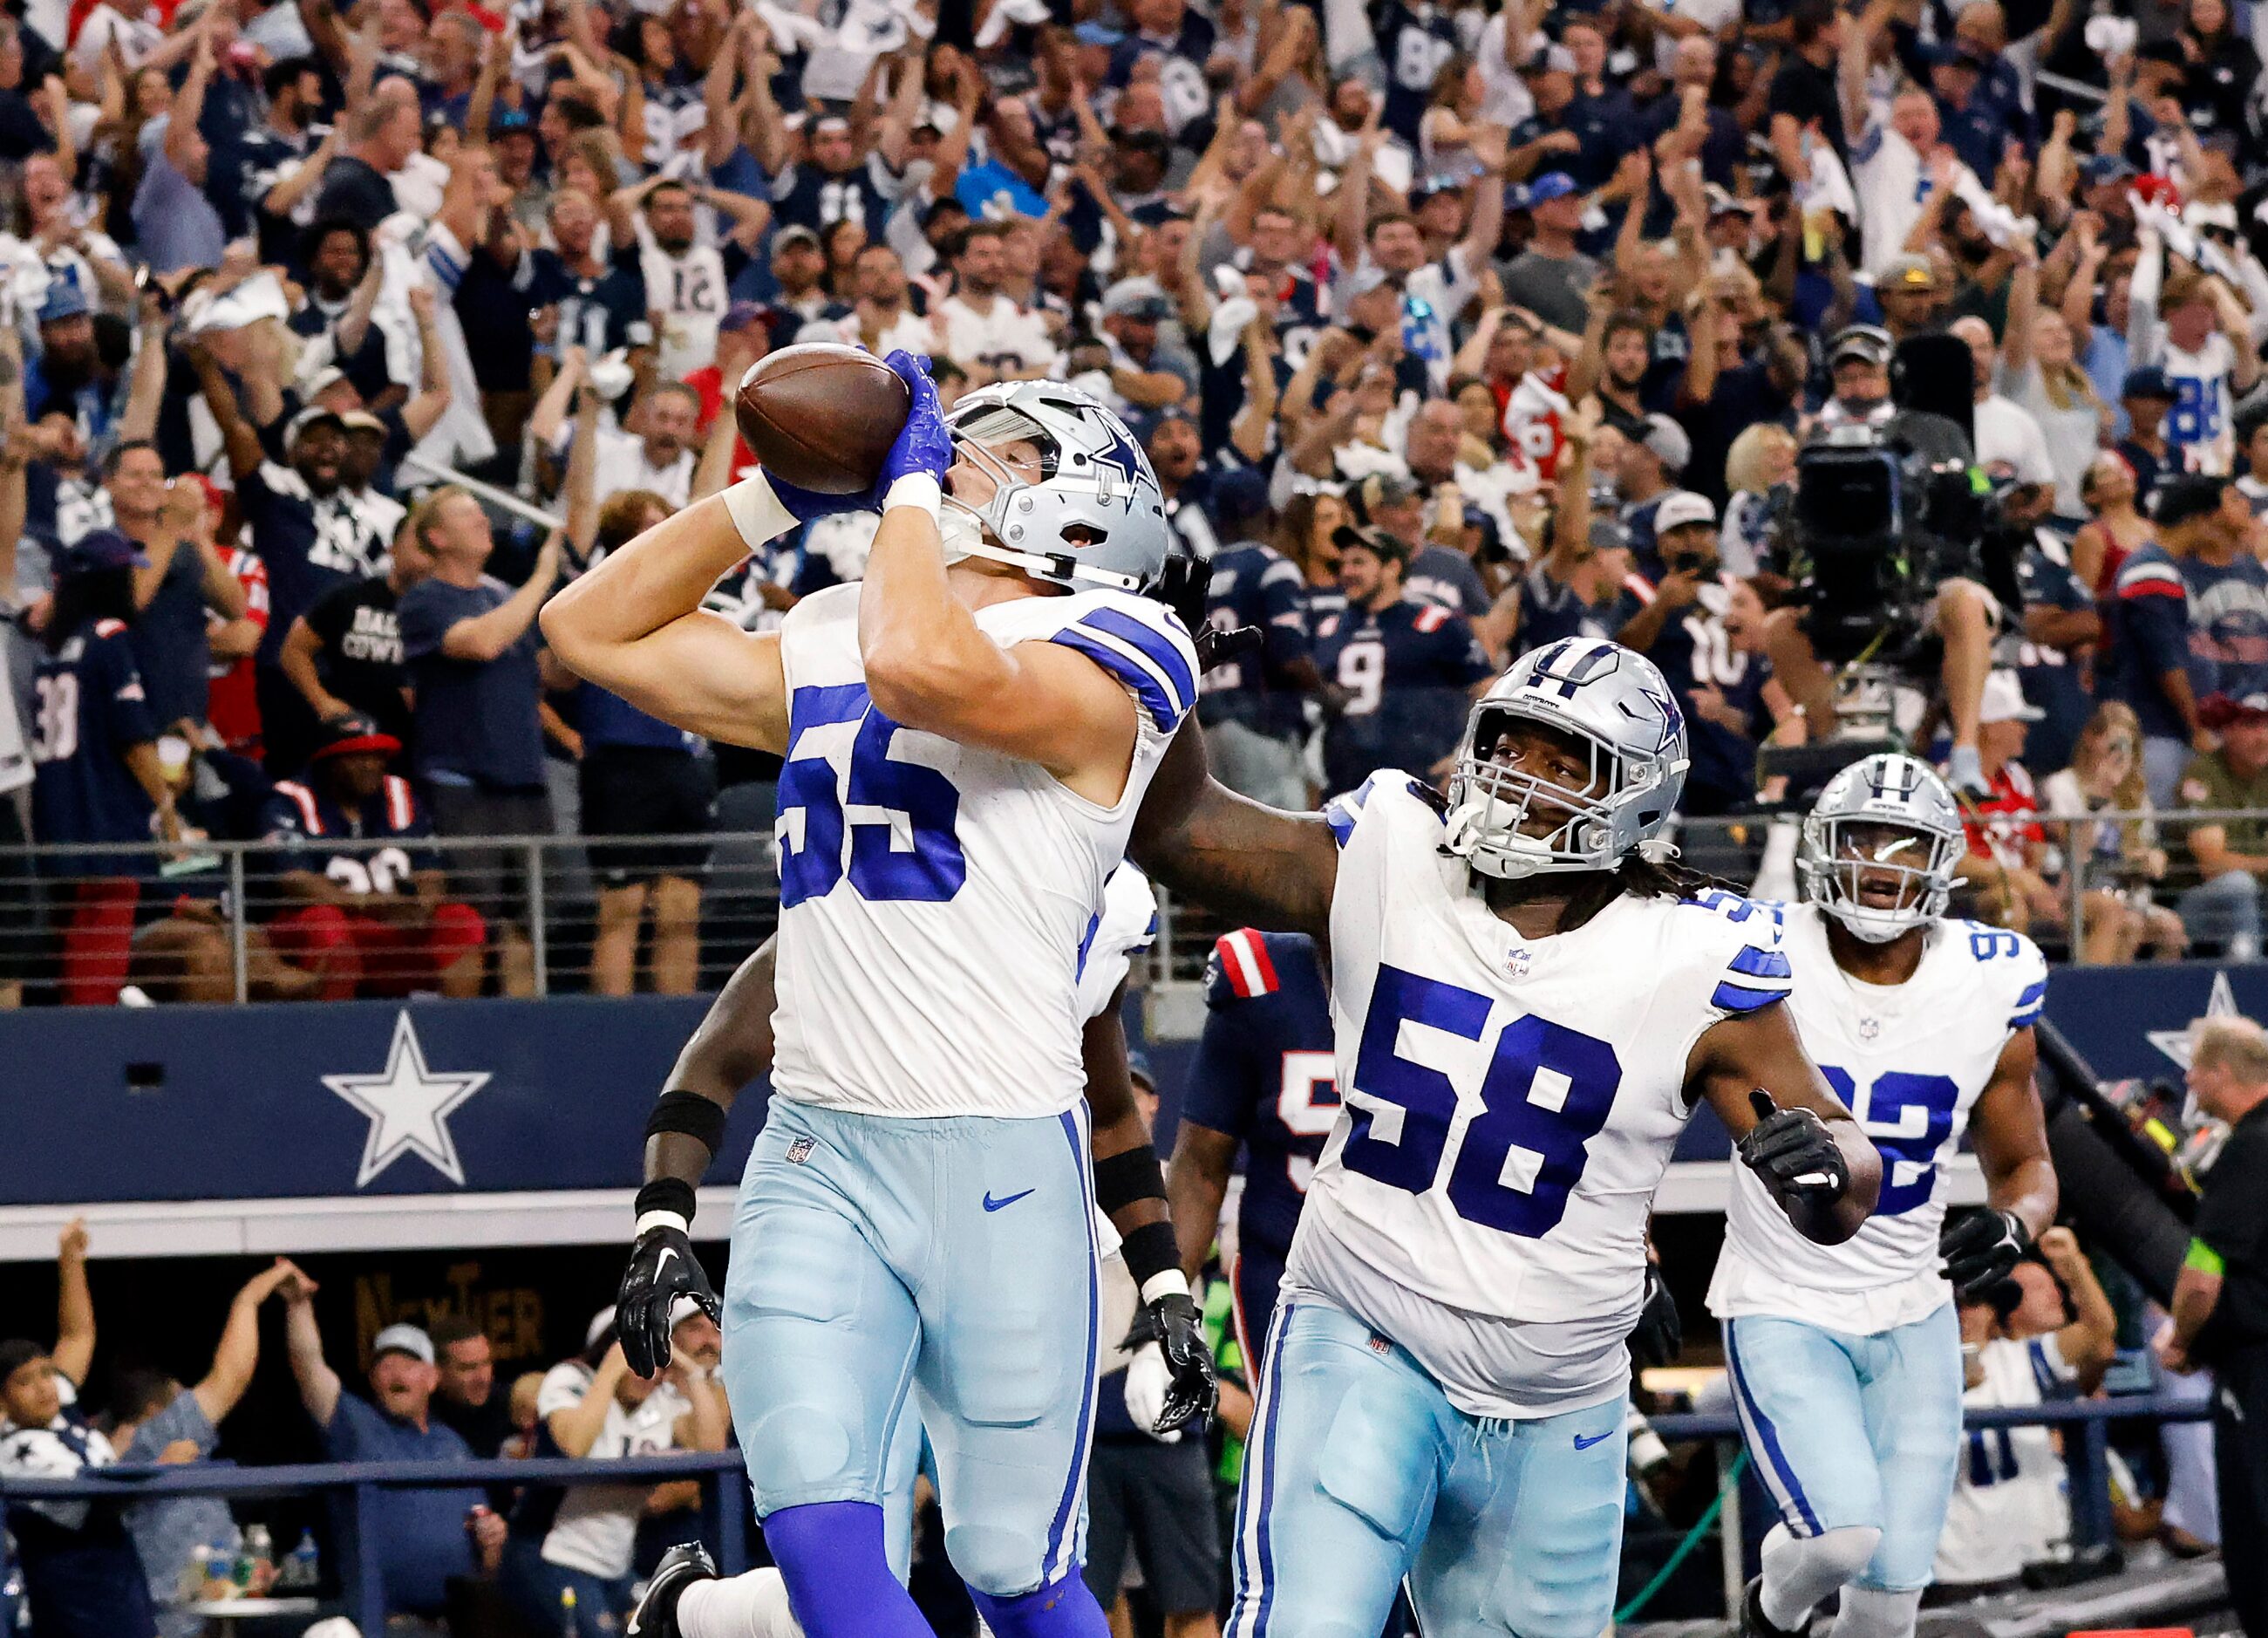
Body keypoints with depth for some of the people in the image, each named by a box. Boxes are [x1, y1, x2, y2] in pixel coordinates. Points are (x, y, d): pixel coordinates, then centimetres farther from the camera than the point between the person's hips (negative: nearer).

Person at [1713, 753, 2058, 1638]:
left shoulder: (1990, 990, -5)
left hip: (1912, 1314, 3)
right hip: (1782, 1308, -3)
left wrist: (2013, 1225, -15)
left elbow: (2023, 1164, 8)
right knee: (1843, 1535, -21)